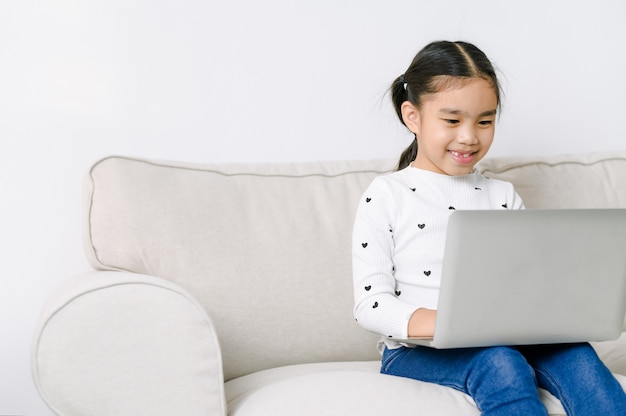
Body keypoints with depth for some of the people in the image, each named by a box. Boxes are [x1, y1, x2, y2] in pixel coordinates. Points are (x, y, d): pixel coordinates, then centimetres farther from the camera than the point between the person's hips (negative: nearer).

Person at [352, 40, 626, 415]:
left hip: (502, 339, 4)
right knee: (498, 364, -35)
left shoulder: (503, 196, 15)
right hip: (415, 352, -4)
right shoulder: (386, 197, 1)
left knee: (572, 351, -27)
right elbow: (370, 305, -7)